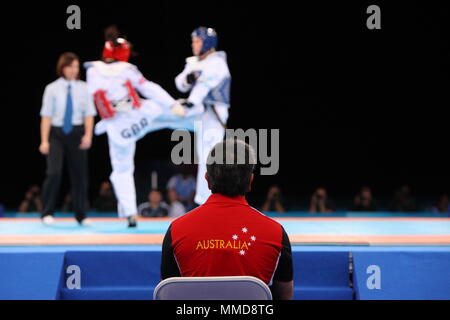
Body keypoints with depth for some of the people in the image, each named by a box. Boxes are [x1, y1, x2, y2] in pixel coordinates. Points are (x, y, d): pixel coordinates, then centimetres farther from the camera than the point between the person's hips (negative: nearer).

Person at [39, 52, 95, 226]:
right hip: (57, 133, -2)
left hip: (77, 133, 2)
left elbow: (89, 114, 1)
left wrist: (88, 134, -13)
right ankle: (47, 213, -3)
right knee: (54, 172, -16)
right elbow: (46, 116, -2)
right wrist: (44, 141, -7)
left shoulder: (83, 88, 2)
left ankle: (81, 215, 21)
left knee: (79, 175, 8)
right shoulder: (52, 88, -2)